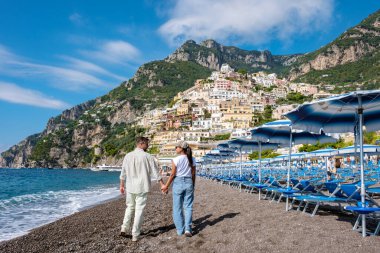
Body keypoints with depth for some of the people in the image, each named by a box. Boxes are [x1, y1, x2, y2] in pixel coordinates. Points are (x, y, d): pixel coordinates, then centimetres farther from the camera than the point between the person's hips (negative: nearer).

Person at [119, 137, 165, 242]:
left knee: (130, 207, 21)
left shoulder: (128, 156, 1)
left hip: (130, 187, 4)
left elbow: (123, 173, 7)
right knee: (139, 211, 4)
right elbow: (156, 173, -7)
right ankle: (135, 235, 8)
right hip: (142, 188, -3)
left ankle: (124, 229, 16)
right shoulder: (148, 157, -9)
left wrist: (122, 185, 17)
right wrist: (162, 184, 0)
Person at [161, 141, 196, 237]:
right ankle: (187, 229, 0)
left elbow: (173, 175, -8)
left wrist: (166, 186, 2)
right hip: (188, 182, 3)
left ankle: (180, 230, 15)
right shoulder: (192, 159, 2)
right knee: (188, 207, 9)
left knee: (177, 207, 9)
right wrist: (193, 186, 17)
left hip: (178, 182, -3)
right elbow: (193, 174, 6)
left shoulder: (176, 160, -10)